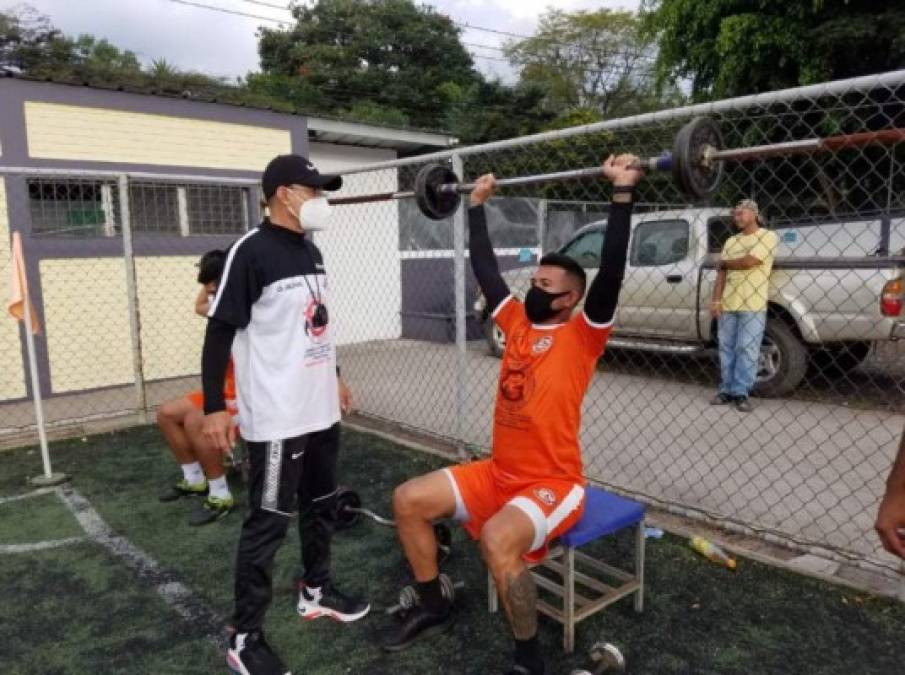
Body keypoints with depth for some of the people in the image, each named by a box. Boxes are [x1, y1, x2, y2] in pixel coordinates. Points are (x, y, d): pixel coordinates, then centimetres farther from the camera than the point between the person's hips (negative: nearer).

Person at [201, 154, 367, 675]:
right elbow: (220, 331, -15)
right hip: (277, 418, -8)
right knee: (268, 524, 0)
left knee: (322, 506, 20)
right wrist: (215, 407, -17)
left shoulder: (311, 250, 11)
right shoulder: (251, 251, -14)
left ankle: (317, 592, 41)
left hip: (321, 411, 9)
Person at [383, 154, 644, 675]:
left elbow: (612, 269, -23)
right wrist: (477, 205, 18)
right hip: (498, 474, 8)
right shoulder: (518, 322, 7)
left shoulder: (582, 335, -10)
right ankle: (434, 608, 19)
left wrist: (623, 193, -27)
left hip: (554, 484, -7)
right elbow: (485, 267, 14)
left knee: (497, 539, -35)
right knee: (409, 501, 1)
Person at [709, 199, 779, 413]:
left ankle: (741, 393, 1)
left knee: (747, 350, -4)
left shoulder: (768, 237, 0)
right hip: (728, 303, 5)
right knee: (727, 348, 6)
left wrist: (724, 262, 4)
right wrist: (715, 300, 1)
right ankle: (727, 390, 13)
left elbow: (749, 262, -14)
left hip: (752, 305, -5)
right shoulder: (731, 241, 17)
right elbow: (721, 273, 12)